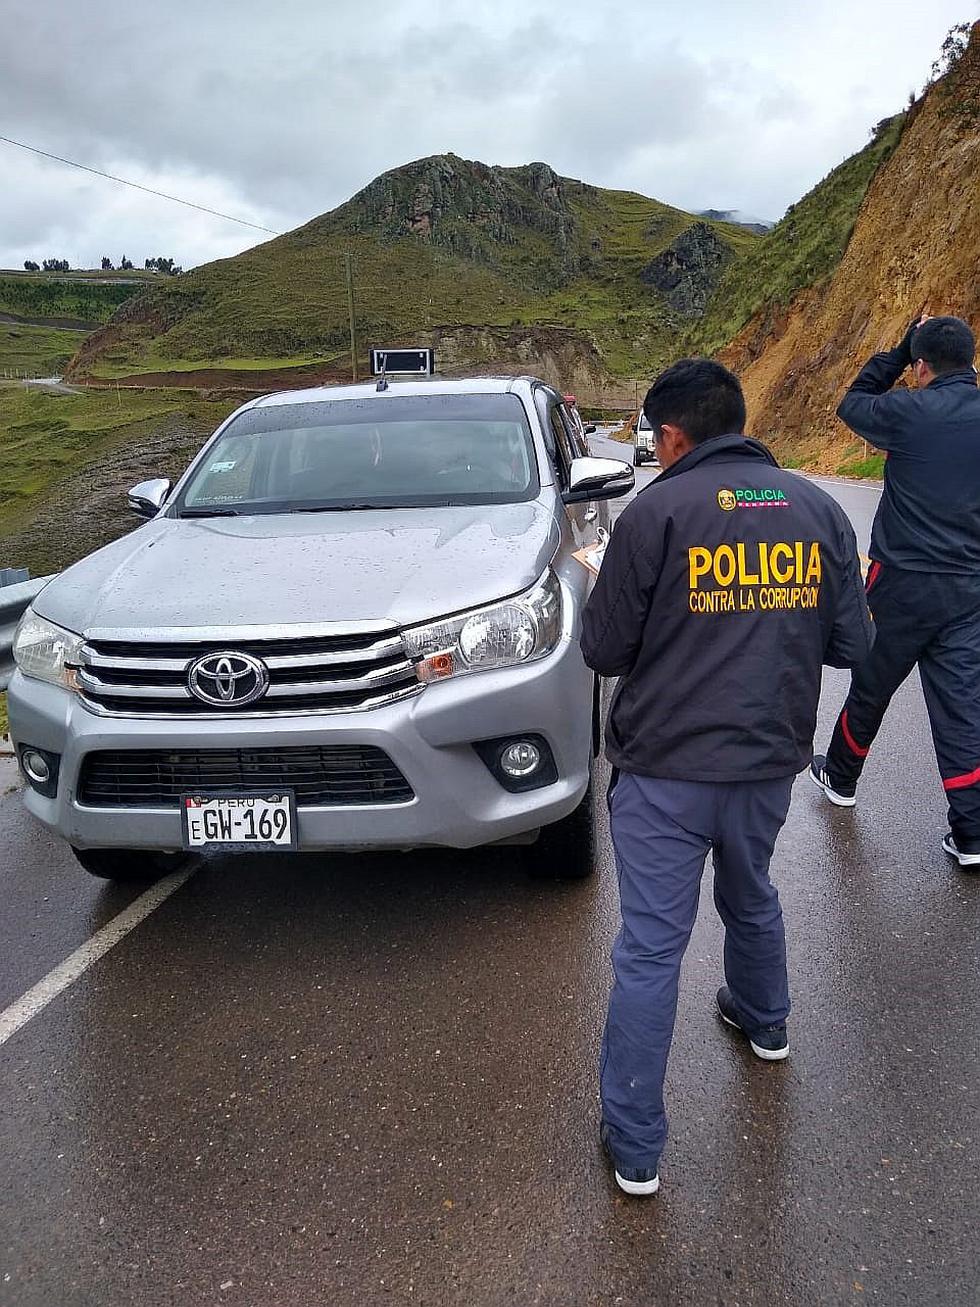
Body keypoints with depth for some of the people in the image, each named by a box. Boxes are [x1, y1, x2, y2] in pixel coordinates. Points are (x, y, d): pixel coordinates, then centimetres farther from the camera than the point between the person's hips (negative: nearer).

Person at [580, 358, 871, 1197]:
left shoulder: (657, 513, -13)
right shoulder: (819, 510, 1)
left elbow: (605, 651, -9)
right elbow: (852, 645, 5)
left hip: (666, 771, -5)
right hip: (771, 763, 5)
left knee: (651, 947, 4)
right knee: (752, 898, 30)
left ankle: (635, 1146, 13)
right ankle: (764, 1020, 55)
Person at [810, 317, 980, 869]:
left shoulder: (909, 411, -13)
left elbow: (852, 405, 5)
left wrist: (900, 351, 12)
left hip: (904, 582, -4)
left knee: (870, 687, 15)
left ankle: (841, 778, 37)